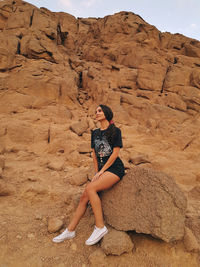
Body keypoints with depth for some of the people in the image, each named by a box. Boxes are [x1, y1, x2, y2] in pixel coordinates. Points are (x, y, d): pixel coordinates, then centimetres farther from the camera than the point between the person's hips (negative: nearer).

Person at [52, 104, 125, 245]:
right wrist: (96, 172, 4)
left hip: (115, 168, -6)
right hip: (101, 169, 6)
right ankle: (70, 231, 11)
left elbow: (115, 153, -10)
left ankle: (100, 227, -16)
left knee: (90, 188, -27)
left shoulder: (115, 131, -5)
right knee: (84, 197, -3)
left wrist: (101, 171, -11)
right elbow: (94, 154, 15)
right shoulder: (95, 133, 14)